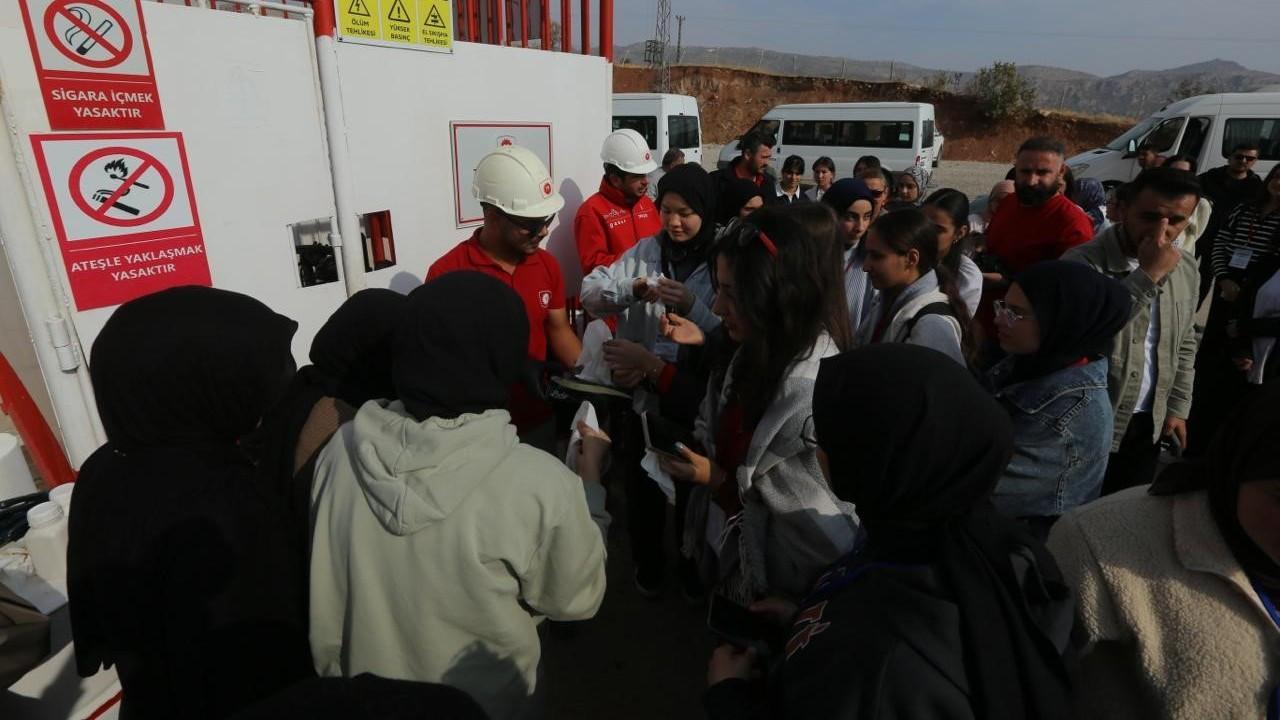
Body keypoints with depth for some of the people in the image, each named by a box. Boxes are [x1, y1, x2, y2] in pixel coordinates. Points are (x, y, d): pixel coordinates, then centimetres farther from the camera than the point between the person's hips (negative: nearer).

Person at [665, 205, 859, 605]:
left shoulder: (813, 392, -32)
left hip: (776, 591, -7)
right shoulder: (761, 352, -5)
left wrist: (717, 480, -22)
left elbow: (817, 522, -27)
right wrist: (695, 452, -13)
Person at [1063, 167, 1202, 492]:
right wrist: (1147, 276, -32)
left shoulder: (1186, 268, 4)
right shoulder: (1084, 262, -19)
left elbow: (1185, 344, 16)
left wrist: (1177, 406, 14)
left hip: (1148, 424, 7)